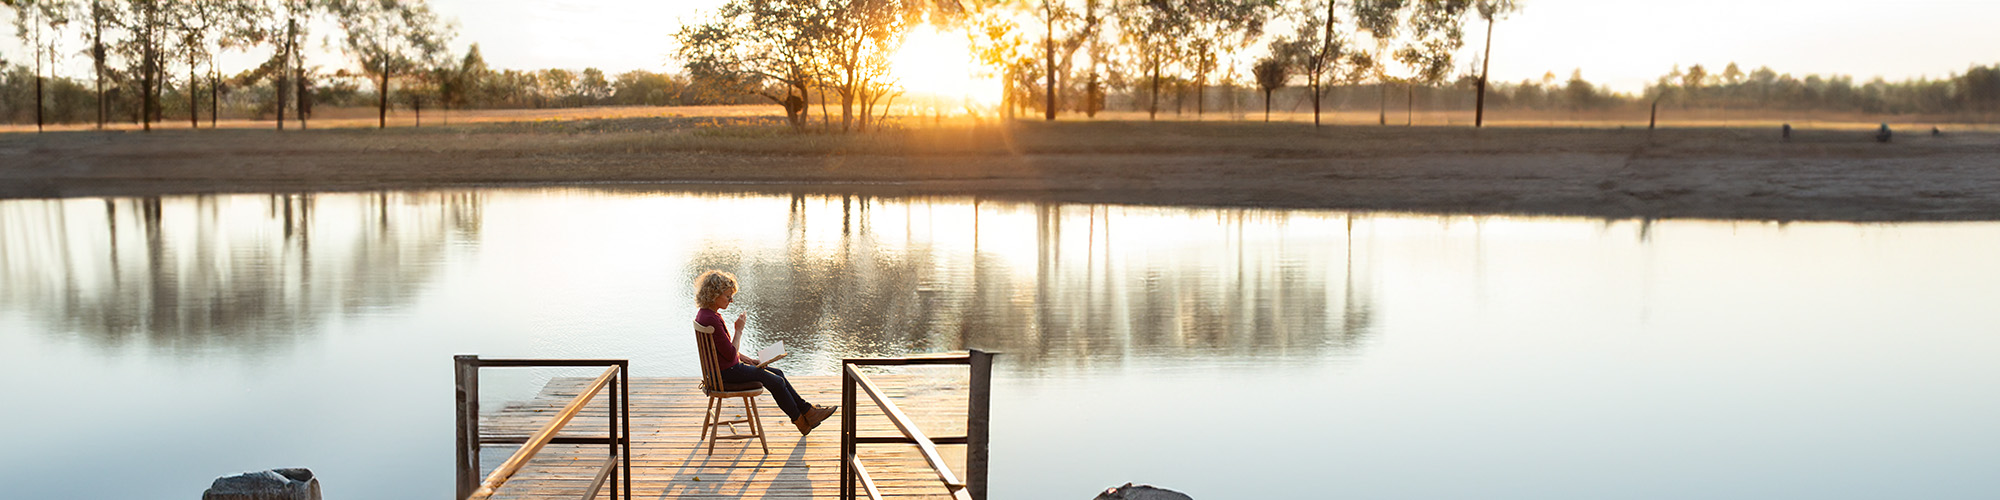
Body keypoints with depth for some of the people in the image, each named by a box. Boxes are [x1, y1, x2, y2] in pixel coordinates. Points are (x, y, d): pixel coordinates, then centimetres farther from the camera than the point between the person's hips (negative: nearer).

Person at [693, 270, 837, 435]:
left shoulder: (705, 313, 7)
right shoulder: (711, 319, -27)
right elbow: (730, 354, -25)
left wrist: (744, 358, 10)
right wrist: (739, 330, -17)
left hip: (728, 367, 11)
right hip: (726, 372, -11)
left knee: (777, 373, 12)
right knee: (776, 381, -6)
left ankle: (808, 411, 16)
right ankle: (801, 421, 9)